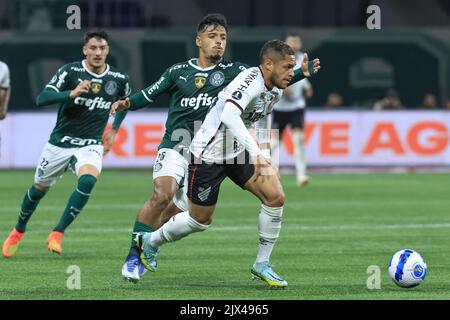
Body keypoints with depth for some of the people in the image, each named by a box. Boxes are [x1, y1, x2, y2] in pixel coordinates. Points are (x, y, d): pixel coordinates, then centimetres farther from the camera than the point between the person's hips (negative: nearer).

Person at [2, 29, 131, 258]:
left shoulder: (119, 79, -4)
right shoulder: (70, 71, -13)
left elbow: (125, 103, 20)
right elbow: (42, 99, -24)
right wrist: (72, 93, -38)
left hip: (90, 145, 1)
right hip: (60, 143, -1)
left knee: (88, 180, -29)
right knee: (39, 188, 15)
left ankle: (57, 234, -20)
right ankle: (18, 230, 44)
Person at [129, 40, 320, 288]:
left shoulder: (274, 88, -3)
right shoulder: (251, 80, -30)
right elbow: (229, 115, -47)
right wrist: (256, 153, -53)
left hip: (238, 153, 8)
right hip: (209, 154, -8)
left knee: (275, 196, -11)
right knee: (200, 221, 7)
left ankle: (262, 264, 2)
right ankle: (150, 242, 35)